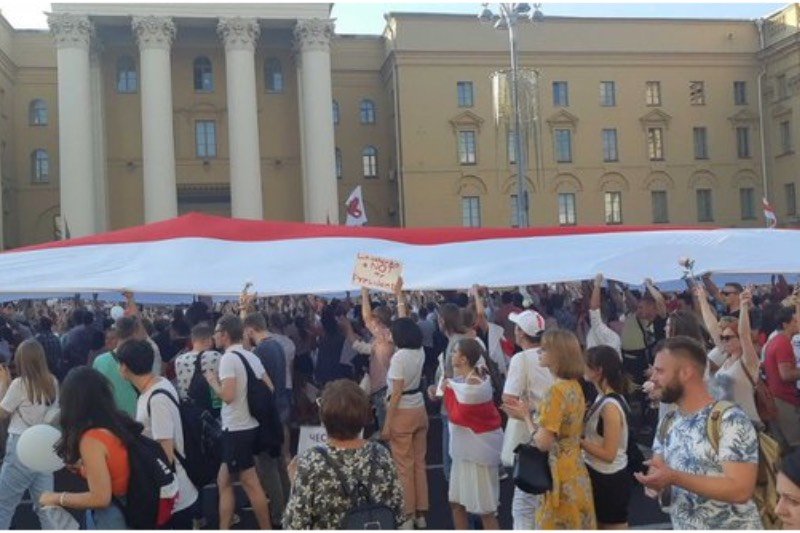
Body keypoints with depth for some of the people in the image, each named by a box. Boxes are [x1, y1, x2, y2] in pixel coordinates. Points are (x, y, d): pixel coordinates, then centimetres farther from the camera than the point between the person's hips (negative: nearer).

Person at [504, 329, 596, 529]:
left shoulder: (556, 391, -20)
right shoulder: (575, 387, 6)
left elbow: (543, 442, -21)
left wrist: (526, 417, -5)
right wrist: (528, 413, 9)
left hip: (560, 479, -8)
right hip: (575, 475, 9)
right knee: (574, 527, 15)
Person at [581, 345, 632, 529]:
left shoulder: (610, 406, -24)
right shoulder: (602, 398, 3)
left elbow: (609, 454, -23)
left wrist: (578, 440, -20)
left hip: (610, 479, -9)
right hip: (597, 474, 9)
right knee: (597, 526, 20)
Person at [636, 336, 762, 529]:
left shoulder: (731, 420, -18)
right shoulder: (667, 424, 3)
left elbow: (741, 490, -25)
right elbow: (658, 477, 5)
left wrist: (674, 478, -28)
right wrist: (657, 484, -18)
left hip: (730, 527, -6)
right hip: (680, 526, 6)